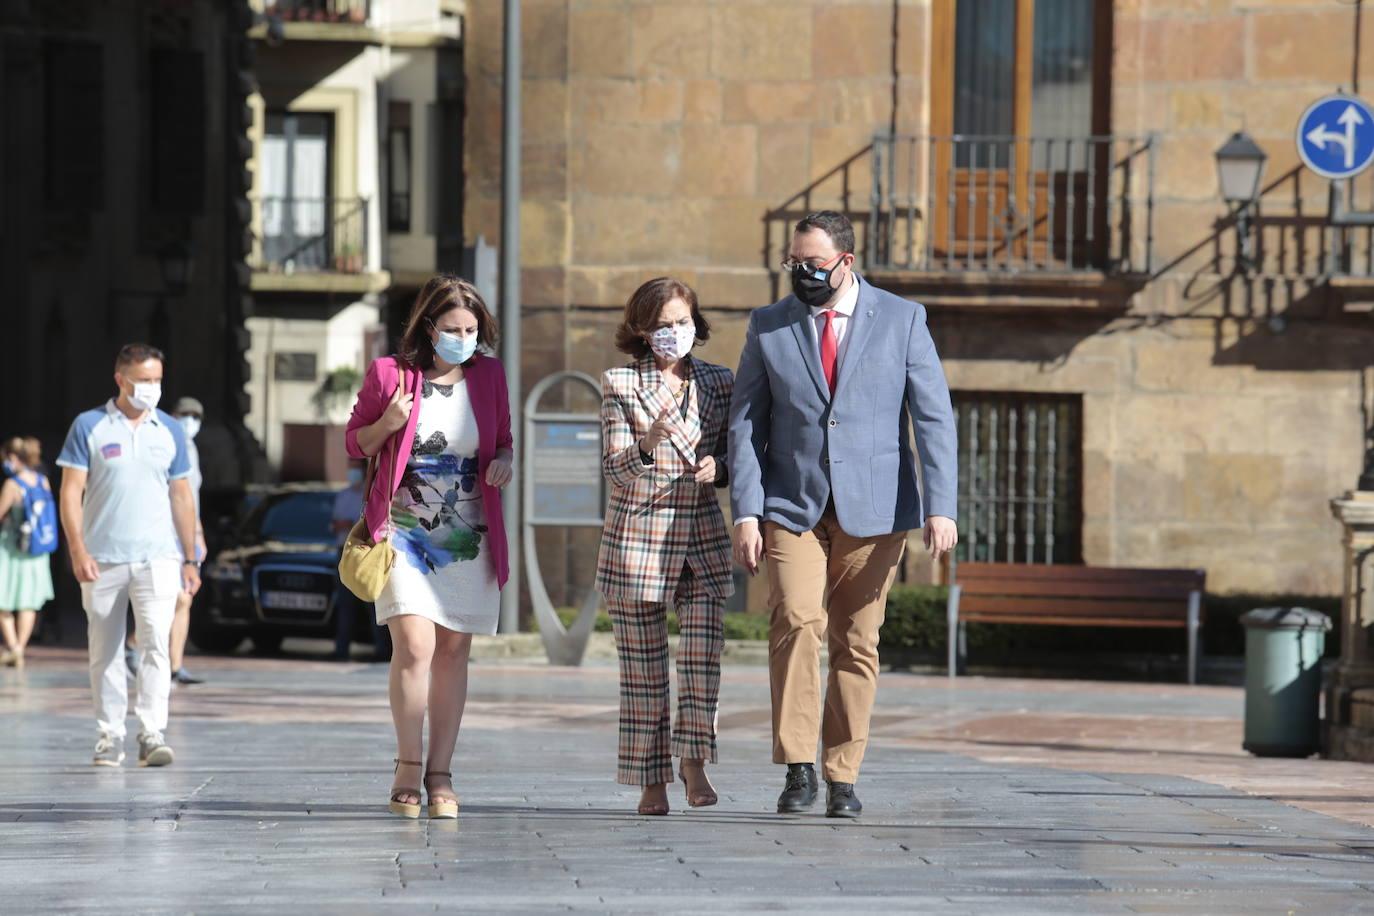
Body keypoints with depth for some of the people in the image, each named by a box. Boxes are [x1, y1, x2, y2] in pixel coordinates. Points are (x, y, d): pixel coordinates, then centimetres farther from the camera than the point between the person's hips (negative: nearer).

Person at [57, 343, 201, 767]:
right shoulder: (88, 427, 1)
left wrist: (190, 559, 13)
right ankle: (109, 736, 13)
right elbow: (71, 492, -1)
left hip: (158, 557, 1)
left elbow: (182, 496, 15)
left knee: (155, 645, -13)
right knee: (104, 653, 5)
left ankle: (152, 733, -15)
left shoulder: (170, 431, 10)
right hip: (103, 558, -1)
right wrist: (78, 552, -11)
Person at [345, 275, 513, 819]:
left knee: (454, 651, 3)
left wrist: (503, 461, -5)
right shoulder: (390, 373, -3)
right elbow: (355, 442, 6)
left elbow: (503, 439, 18)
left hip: (468, 537, 3)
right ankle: (408, 768, -3)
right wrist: (388, 423, -14)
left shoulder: (489, 376, 5)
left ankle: (440, 775, 9)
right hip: (405, 529, -3)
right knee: (414, 645, -16)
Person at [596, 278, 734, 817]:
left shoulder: (719, 383, 9)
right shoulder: (620, 386, 0)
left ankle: (694, 762, 7)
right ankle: (652, 780, 10)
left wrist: (717, 467, -9)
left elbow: (733, 458, 15)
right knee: (642, 666, 1)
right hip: (637, 536, -2)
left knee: (703, 656, -10)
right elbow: (613, 470, -5)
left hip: (703, 536, 2)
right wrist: (649, 444, -25)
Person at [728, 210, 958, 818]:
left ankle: (843, 778, 10)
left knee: (857, 643, 1)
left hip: (873, 512, 0)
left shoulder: (902, 321, 3)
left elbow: (934, 418, 0)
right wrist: (746, 513, -4)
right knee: (796, 621, -19)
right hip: (793, 509, 0)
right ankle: (798, 766, -12)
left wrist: (940, 508, -10)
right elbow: (745, 425, 6)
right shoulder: (768, 328, 6)